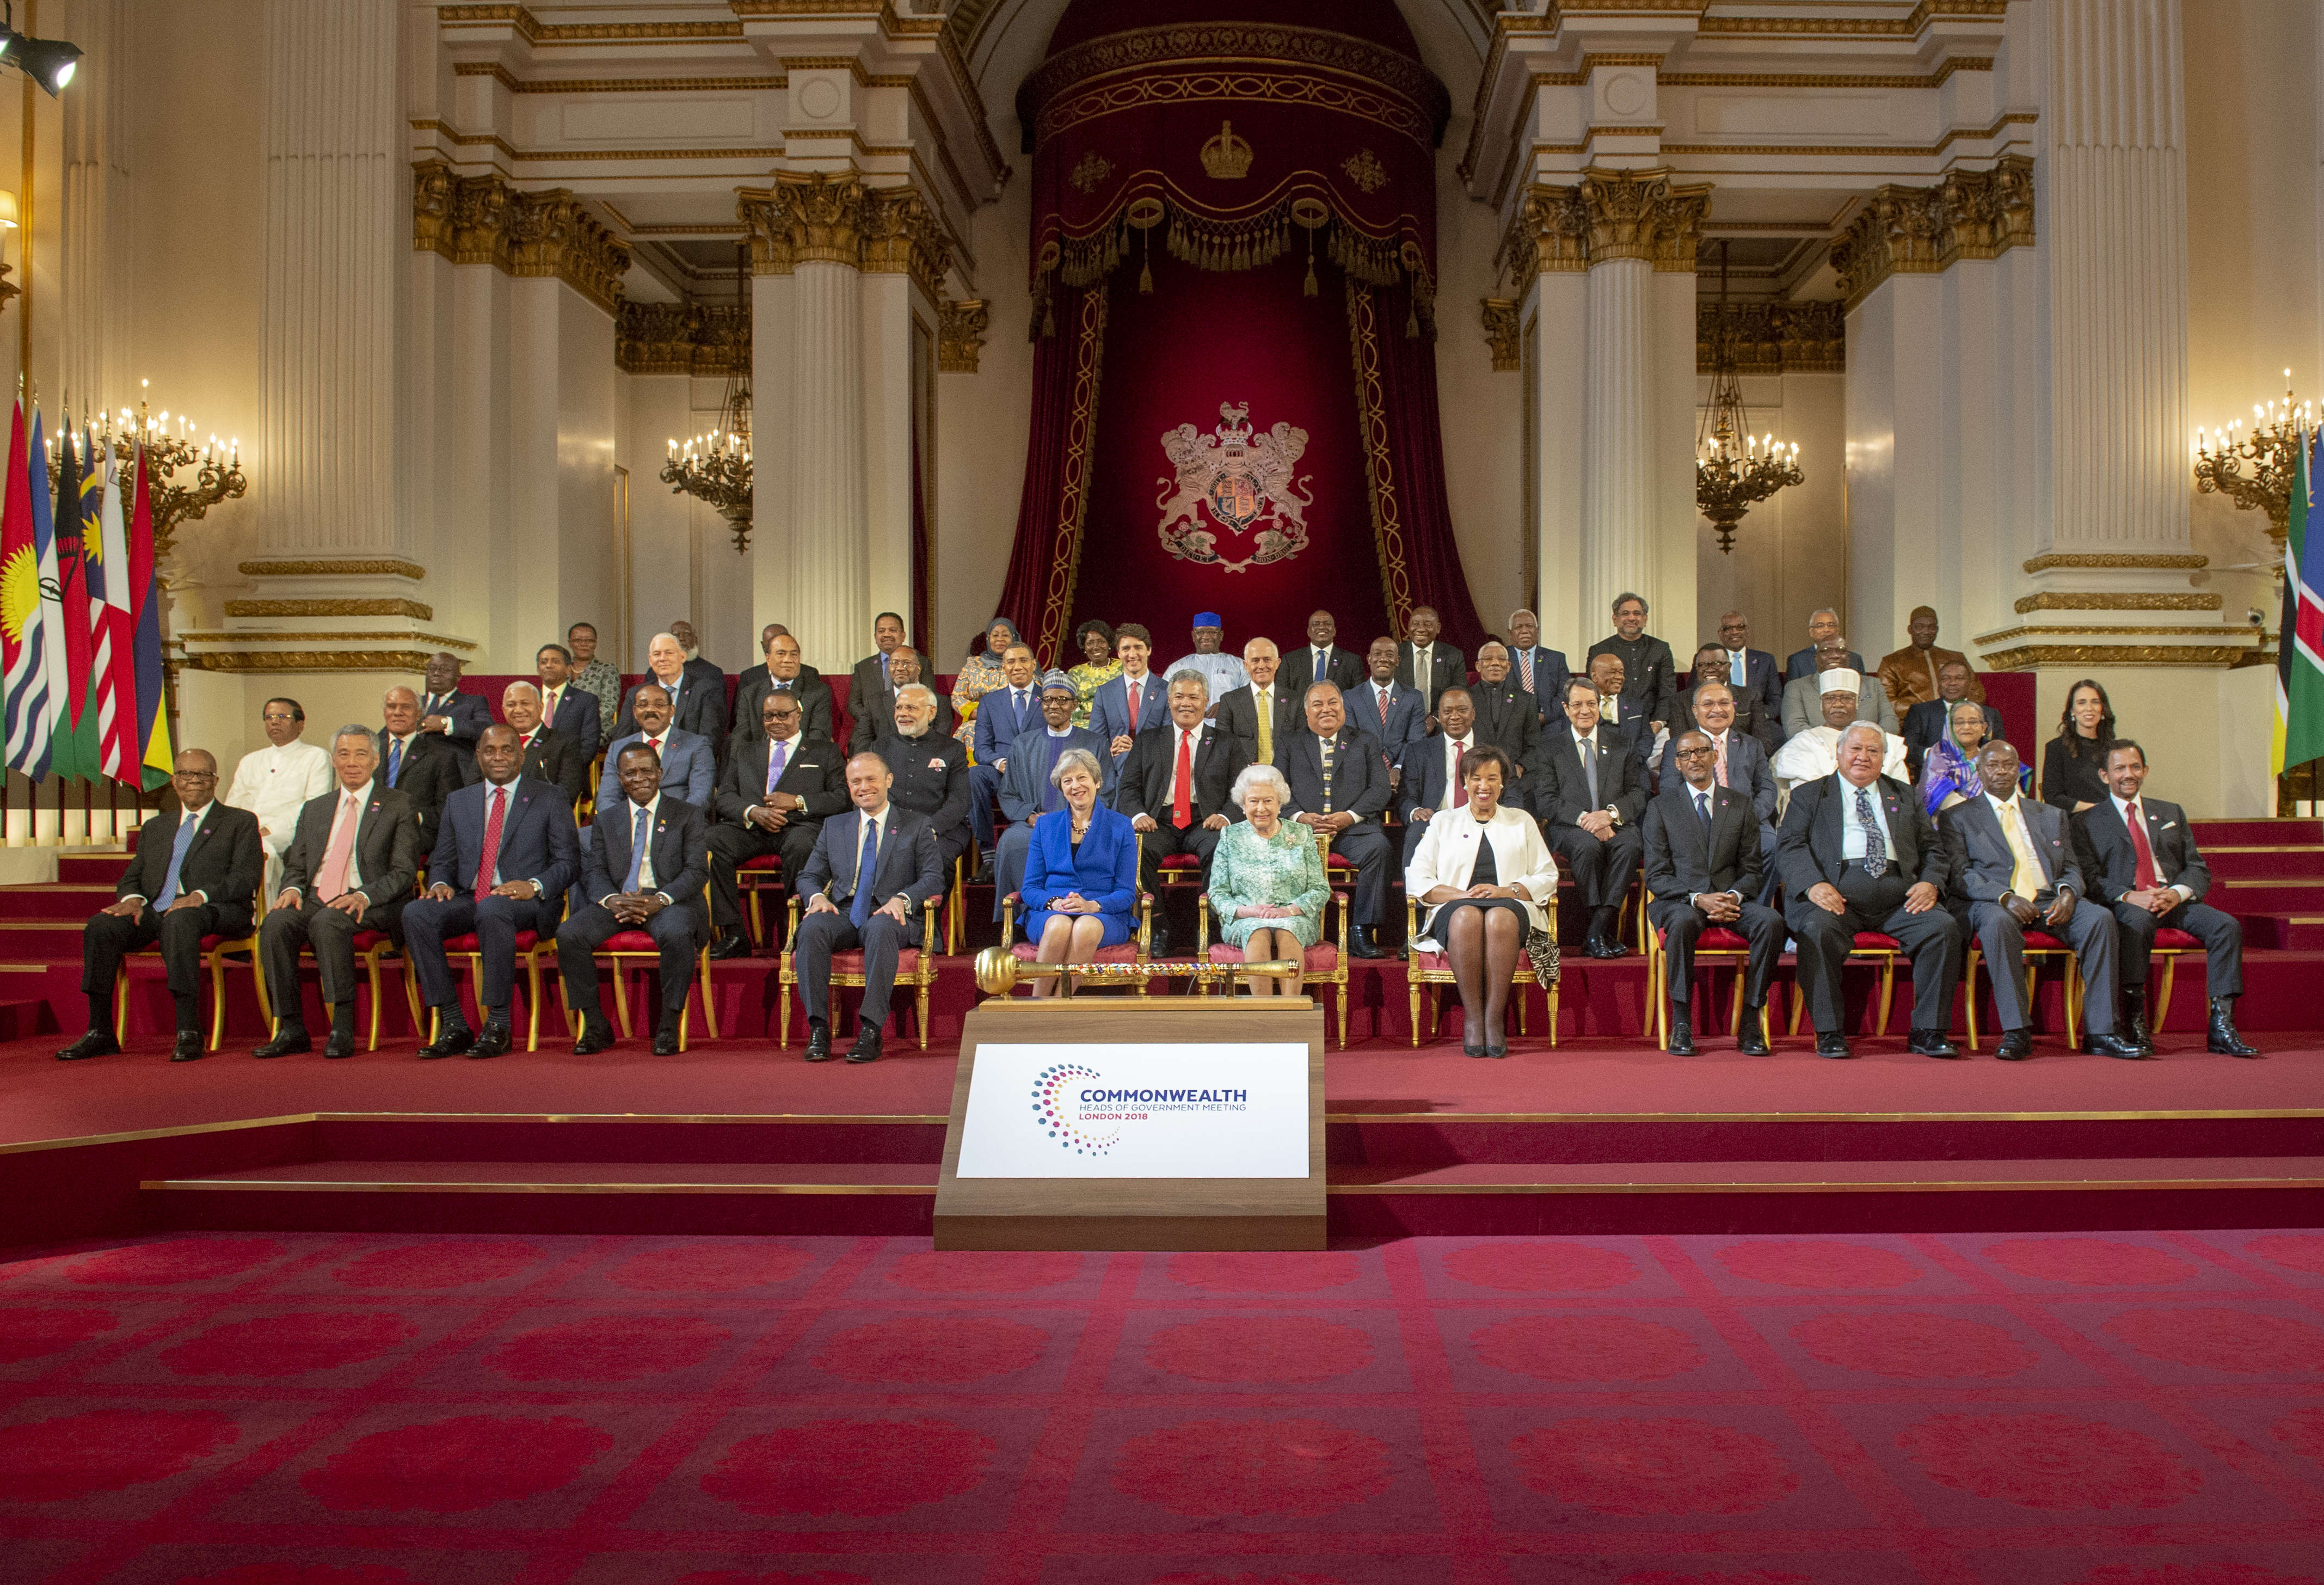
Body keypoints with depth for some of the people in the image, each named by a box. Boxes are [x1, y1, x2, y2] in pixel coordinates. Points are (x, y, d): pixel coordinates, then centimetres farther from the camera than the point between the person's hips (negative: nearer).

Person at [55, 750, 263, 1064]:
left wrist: (201, 896, -19)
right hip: (155, 910, 5)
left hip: (214, 912, -5)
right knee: (100, 926, -23)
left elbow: (245, 878, -2)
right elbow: (131, 877, 21)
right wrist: (132, 898, -4)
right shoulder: (155, 827, 28)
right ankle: (100, 1033, -19)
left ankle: (188, 1032, -41)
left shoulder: (241, 822, 12)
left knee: (178, 922, -39)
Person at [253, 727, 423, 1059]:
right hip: (316, 899, 5)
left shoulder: (398, 806, 7)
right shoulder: (315, 809, 23)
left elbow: (403, 872, -2)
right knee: (275, 923, -27)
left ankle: (343, 1028, -33)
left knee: (327, 922, -36)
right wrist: (292, 888, -5)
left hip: (371, 905, -5)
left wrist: (364, 896, -20)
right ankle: (291, 1029, -22)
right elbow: (296, 866, 19)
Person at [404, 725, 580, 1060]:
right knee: (416, 914, -26)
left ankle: (497, 1027, -31)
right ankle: (453, 1026, -22)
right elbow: (442, 861, 20)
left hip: (525, 902, -4)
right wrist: (440, 883, -5)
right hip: (469, 899, 4)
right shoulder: (458, 802, 21)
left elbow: (568, 862, 2)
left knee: (491, 909, -39)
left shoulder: (548, 799, 9)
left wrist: (534, 886, -17)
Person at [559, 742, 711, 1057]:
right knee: (568, 934, -25)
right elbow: (594, 872, 10)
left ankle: (668, 1027, -23)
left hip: (669, 901, -3)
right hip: (616, 901, 3)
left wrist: (659, 900, -19)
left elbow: (697, 870, -1)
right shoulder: (606, 819, 20)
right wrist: (611, 899, -14)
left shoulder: (689, 815, 10)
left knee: (677, 934, -38)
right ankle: (595, 1027, -12)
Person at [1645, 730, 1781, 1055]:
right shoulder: (1660, 808, 7)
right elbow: (1656, 877, 0)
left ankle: (1750, 1023, -22)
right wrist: (1697, 899, -17)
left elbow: (1752, 870, 10)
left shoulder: (1740, 805, 13)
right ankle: (1681, 1025, -30)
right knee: (1683, 922, -38)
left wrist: (1735, 895, -13)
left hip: (1731, 900, 2)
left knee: (1772, 921, -29)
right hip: (1678, 901, -2)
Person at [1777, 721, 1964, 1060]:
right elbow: (1789, 846, 4)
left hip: (1898, 895, 3)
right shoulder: (1809, 795, 17)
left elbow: (1932, 848, 21)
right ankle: (1829, 1032, -23)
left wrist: (1930, 882, -2)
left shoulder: (1904, 797, 27)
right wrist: (1814, 884, -15)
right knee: (1818, 930, -34)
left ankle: (1928, 1032, -14)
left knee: (1945, 927, -23)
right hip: (1836, 892, -3)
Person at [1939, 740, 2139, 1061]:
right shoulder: (1957, 817, 12)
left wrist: (2068, 893, -7)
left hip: (2050, 902, 4)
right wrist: (2005, 897, -18)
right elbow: (1959, 875, -1)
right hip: (1991, 903, -4)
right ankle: (2016, 1033, -35)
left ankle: (2099, 1033, -24)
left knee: (2100, 918, -26)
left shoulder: (2051, 816, 25)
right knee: (1998, 921, -39)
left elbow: (2071, 868, 18)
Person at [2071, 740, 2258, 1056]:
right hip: (2125, 904, -4)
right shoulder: (2087, 822, 12)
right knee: (2138, 922, -39)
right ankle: (2134, 1021, -31)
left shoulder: (2172, 814, 23)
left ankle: (2221, 1026, -26)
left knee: (2228, 925, -25)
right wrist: (2129, 896, -19)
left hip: (2174, 899, 4)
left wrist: (2176, 893, -10)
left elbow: (2198, 869, 13)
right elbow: (2089, 877, 0)